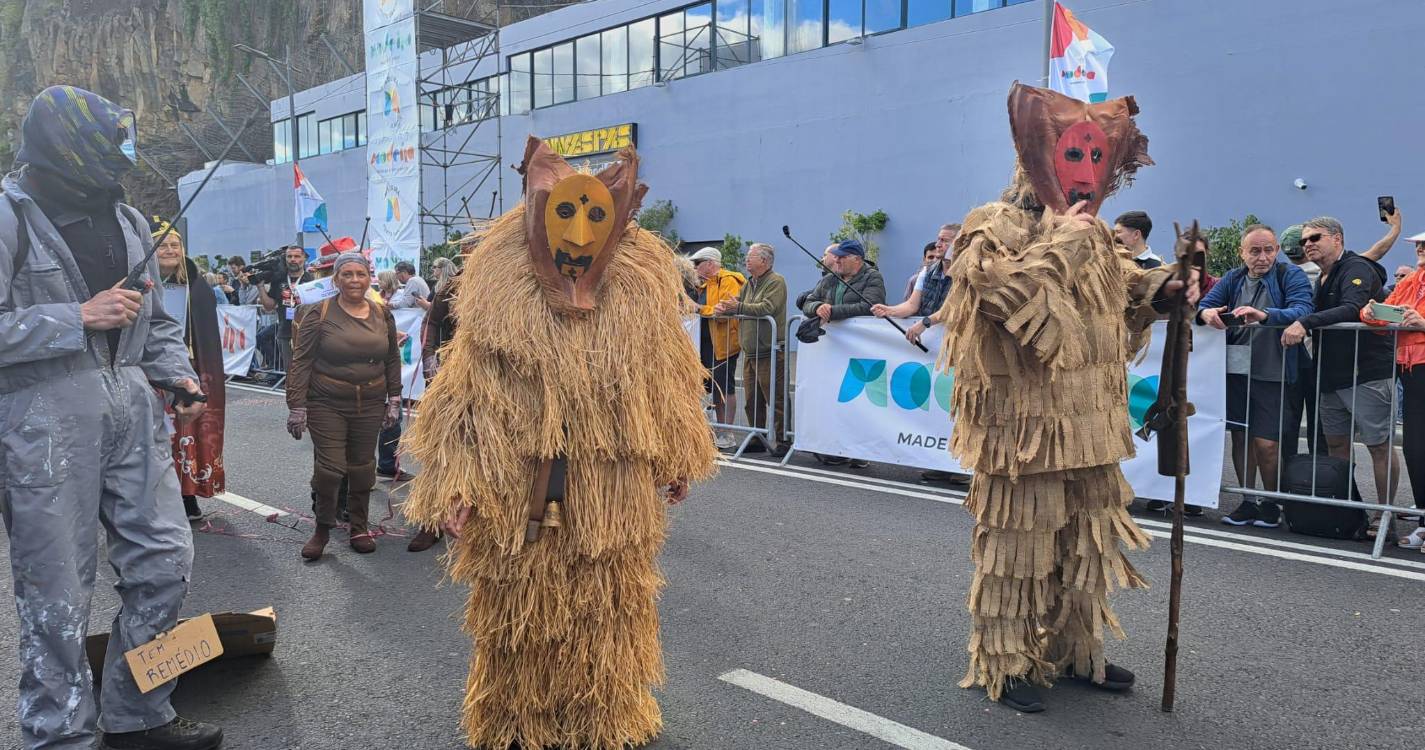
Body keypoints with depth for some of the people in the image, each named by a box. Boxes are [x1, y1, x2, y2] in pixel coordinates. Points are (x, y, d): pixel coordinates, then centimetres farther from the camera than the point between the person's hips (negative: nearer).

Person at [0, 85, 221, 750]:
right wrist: (78, 318, -16)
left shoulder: (126, 219, 14)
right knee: (58, 595, 1)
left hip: (131, 413, 6)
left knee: (166, 560, 7)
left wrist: (177, 373, 6)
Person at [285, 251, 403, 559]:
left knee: (362, 466, 9)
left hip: (370, 405, 3)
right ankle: (323, 528, 16)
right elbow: (301, 361, -5)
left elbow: (392, 360, 13)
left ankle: (360, 528, 26)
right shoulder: (318, 314, -6)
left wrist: (394, 400, 9)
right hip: (327, 404, -3)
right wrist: (297, 406, -8)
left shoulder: (382, 314, 6)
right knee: (329, 467, -6)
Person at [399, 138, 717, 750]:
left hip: (614, 499, 2)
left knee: (607, 616, 14)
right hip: (516, 494, -1)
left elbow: (668, 385, 11)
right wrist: (455, 486, -10)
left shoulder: (641, 297, 0)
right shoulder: (503, 301, -5)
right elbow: (465, 397, -5)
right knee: (517, 614, 13)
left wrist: (675, 459, 17)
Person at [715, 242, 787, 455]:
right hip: (750, 352, 9)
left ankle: (780, 441, 0)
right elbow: (737, 305, 18)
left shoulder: (776, 281, -8)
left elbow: (768, 308, -21)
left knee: (775, 399, -6)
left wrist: (739, 307, -20)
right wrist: (723, 308, -4)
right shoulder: (749, 283, 19)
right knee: (752, 400, 12)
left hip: (769, 352, -9)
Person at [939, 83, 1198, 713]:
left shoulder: (1095, 233, 14)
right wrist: (1061, 244, -18)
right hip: (1025, 423, -8)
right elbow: (1003, 292, -25)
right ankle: (1002, 664, 13)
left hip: (1090, 424, 8)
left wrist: (1163, 287, 7)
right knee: (1017, 541, -1)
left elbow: (1122, 285, 27)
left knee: (1088, 542, 16)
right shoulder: (996, 226, -10)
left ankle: (1075, 650, 32)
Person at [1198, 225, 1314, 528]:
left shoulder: (1291, 276, -4)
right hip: (1236, 370, 5)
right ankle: (1247, 502, 22)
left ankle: (1271, 504, 16)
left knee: (1266, 444, -5)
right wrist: (1206, 313, -23)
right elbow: (1203, 304, 2)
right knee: (1240, 437, 10)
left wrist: (1265, 315, -38)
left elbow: (1302, 310, -20)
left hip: (1275, 374, -4)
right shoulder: (1233, 279, 10)